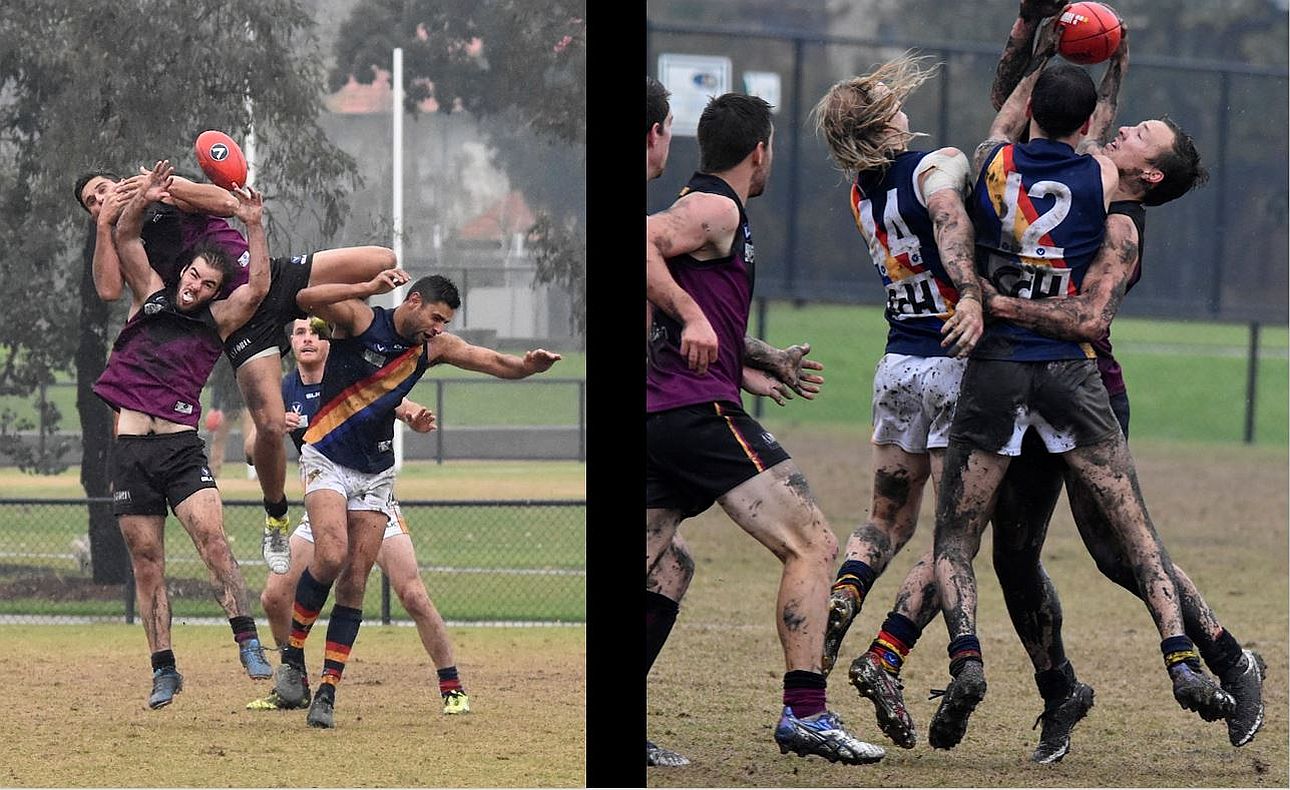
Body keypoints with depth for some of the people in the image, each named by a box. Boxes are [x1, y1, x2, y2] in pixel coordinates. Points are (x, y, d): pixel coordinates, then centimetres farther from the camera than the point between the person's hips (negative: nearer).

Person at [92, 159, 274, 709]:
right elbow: (125, 239, 6)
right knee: (146, 562, 3)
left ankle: (247, 640, -19)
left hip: (182, 449, -2)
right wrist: (141, 200, -11)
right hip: (130, 450, 2)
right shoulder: (150, 297, 13)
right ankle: (164, 670, 7)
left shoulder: (217, 322, 9)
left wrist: (253, 228, -12)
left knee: (212, 537, -20)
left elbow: (257, 288, -6)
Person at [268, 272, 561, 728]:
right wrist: (369, 289, -36)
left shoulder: (434, 347, 4)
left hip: (376, 473, 5)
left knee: (354, 584, -1)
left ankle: (327, 691, 0)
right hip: (327, 460, -5)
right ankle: (292, 657, -9)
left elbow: (496, 363, 0)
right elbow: (307, 299, -26)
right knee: (331, 555, -26)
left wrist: (528, 365, -22)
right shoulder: (360, 320, -11)